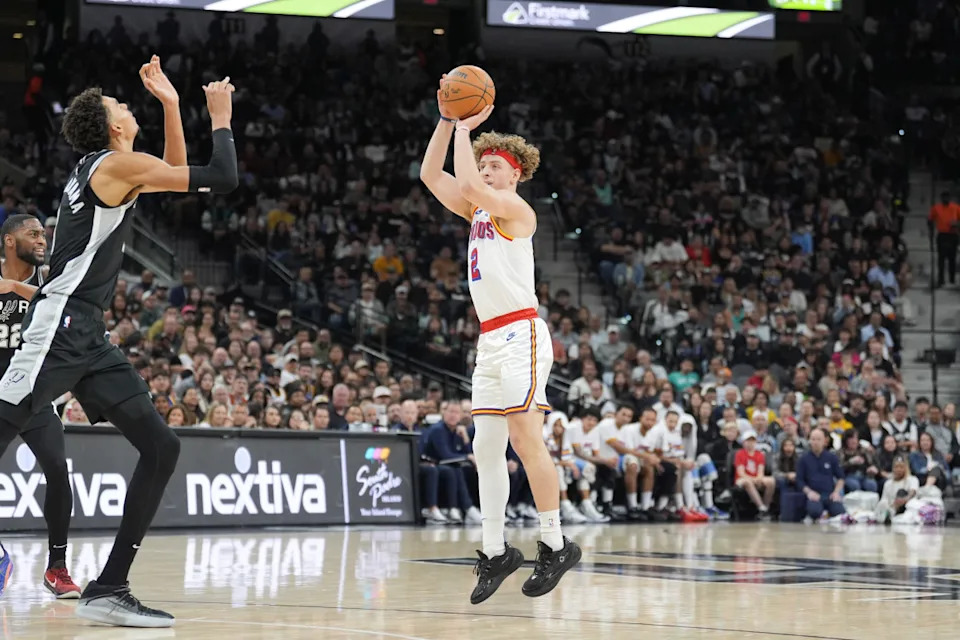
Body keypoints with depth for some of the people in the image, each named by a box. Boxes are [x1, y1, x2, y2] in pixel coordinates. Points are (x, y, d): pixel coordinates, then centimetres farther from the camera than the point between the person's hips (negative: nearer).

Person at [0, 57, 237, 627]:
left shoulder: (108, 168, 20)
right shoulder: (117, 162, -7)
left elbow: (177, 174, 36)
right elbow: (224, 179, -10)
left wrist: (171, 105, 27)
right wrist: (221, 117, 4)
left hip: (90, 337, 10)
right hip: (60, 325, -10)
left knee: (161, 448, 4)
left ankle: (108, 590, 4)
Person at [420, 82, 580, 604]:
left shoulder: (515, 208, -5)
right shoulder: (478, 212, 18)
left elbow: (467, 184, -21)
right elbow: (431, 175, 16)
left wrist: (466, 129, -10)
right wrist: (448, 119, 8)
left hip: (519, 334, -9)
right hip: (490, 341, 9)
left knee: (526, 440, -13)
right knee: (486, 450, 6)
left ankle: (556, 546, -7)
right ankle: (495, 552, 11)